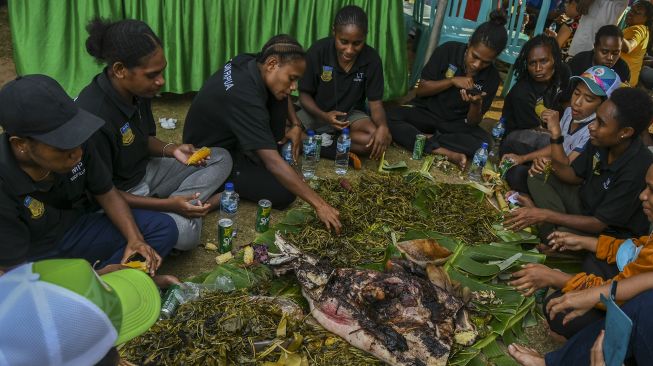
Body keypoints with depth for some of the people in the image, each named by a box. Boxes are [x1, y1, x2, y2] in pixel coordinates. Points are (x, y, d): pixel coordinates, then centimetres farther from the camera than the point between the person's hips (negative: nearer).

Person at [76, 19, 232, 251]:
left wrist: (171, 150, -11)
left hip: (144, 171, 8)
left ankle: (188, 205, -11)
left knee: (221, 159, 4)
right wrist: (167, 204, -28)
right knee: (185, 231, -31)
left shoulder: (138, 90, -8)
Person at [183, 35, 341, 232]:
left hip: (229, 134, 9)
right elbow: (273, 163, -38)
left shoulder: (249, 62, -11)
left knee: (277, 96, -6)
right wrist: (319, 204, -35)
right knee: (283, 194, -17)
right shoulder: (244, 96, -36)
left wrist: (296, 125, -2)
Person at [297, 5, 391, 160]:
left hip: (350, 114, 2)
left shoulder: (372, 59, -16)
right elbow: (304, 94, -9)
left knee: (383, 138, -29)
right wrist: (323, 116, -29)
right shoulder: (317, 51, -19)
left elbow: (375, 102, -12)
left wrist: (383, 127, -35)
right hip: (317, 112, -1)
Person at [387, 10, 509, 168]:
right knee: (389, 118, -30)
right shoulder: (448, 50, -13)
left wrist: (476, 104, -29)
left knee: (483, 141, -31)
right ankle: (447, 153, -32)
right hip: (426, 112, 0)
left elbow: (472, 123, -6)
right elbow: (420, 89, -10)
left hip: (455, 124, 1)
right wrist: (452, 81, -24)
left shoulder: (492, 77, -8)